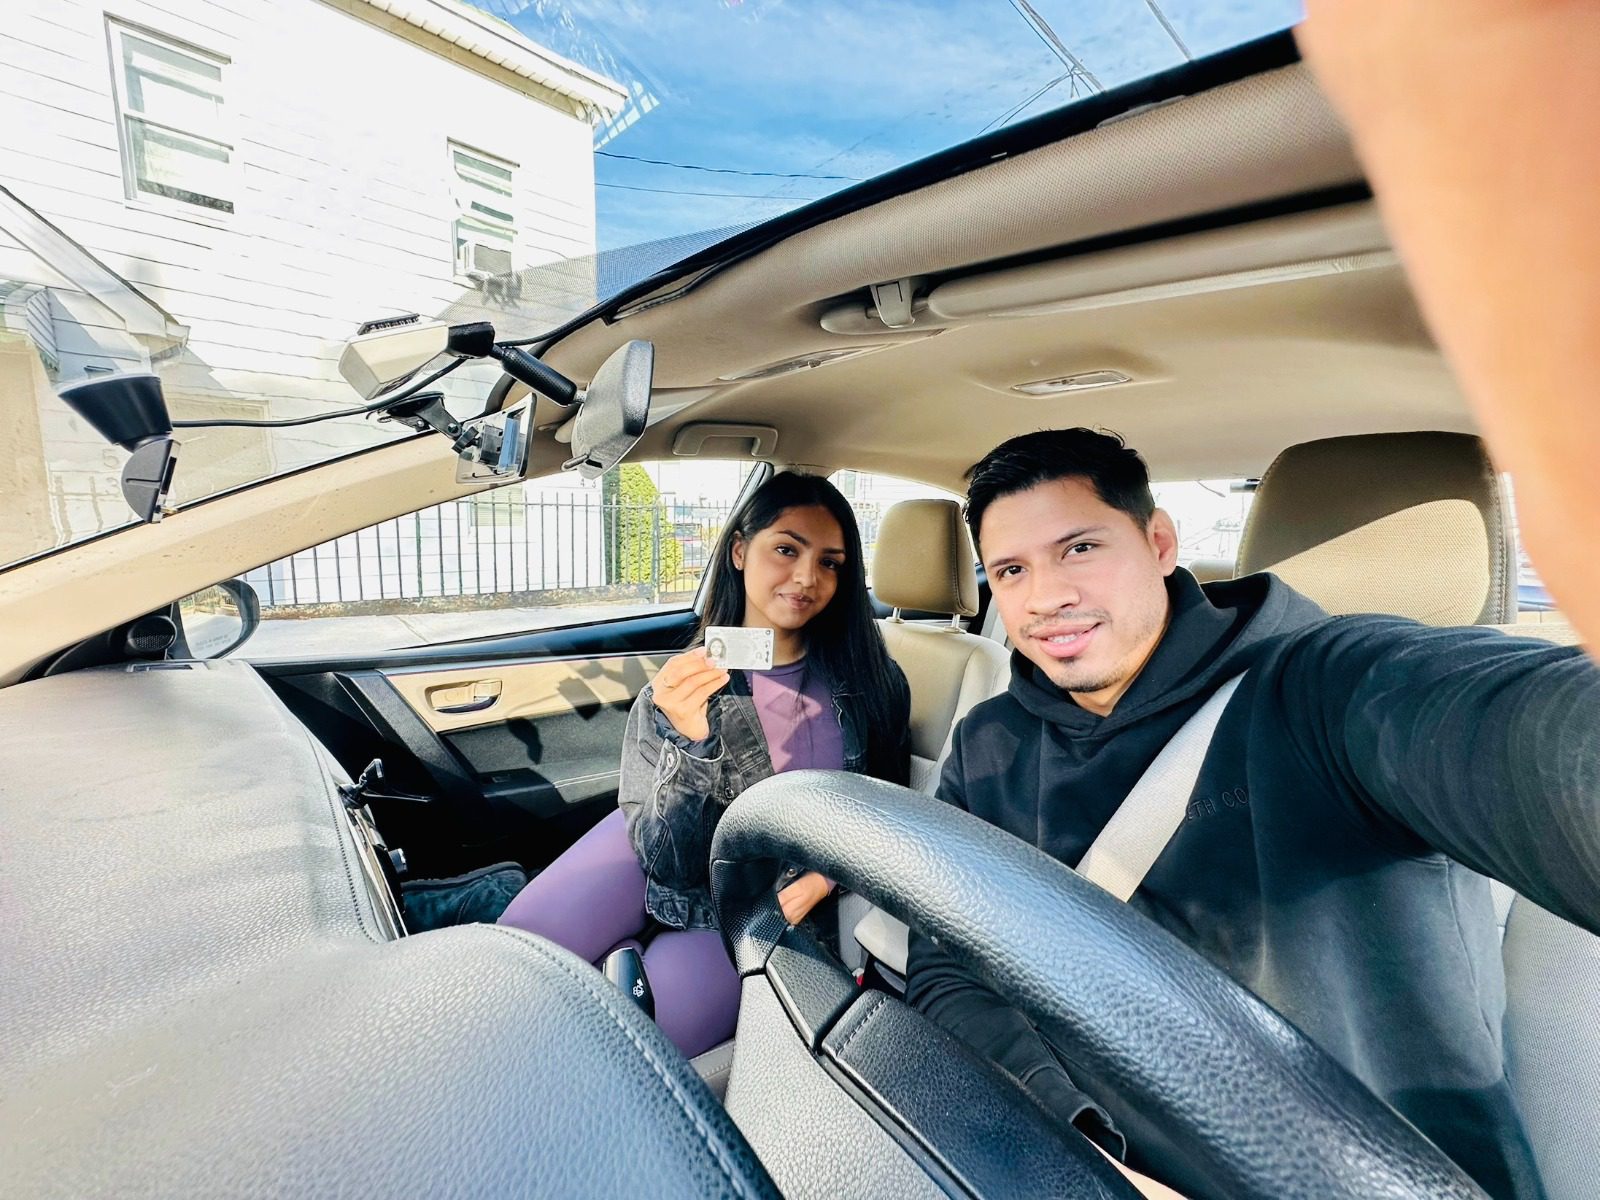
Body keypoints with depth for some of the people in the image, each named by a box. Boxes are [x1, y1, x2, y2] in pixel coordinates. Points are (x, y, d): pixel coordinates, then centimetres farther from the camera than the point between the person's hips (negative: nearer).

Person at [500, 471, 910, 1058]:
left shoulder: (871, 681, -9)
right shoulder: (677, 690, -12)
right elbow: (668, 860, -16)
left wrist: (822, 879, -12)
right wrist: (687, 740, -33)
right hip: (660, 867, 1)